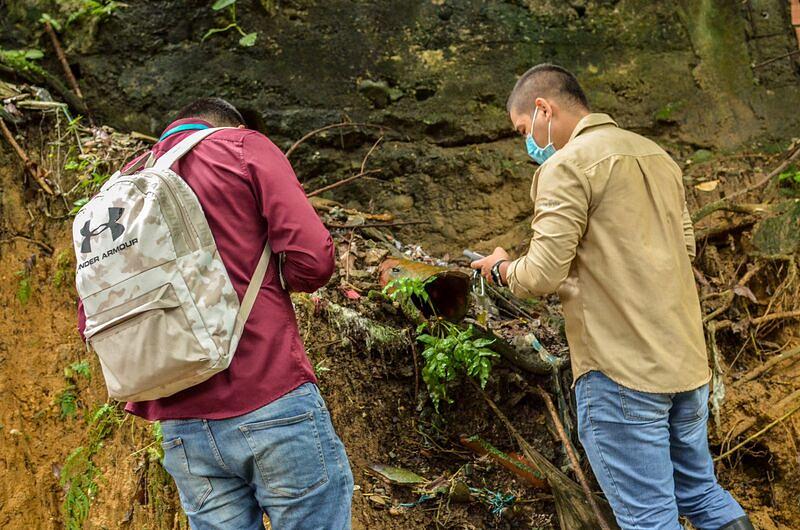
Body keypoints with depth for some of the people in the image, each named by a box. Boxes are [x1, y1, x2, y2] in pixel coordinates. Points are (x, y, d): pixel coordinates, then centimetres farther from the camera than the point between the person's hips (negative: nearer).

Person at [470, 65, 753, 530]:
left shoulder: (566, 166, -11)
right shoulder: (657, 156, 14)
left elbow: (542, 276, -16)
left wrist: (502, 268, 5)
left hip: (621, 371, -8)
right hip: (688, 362, 8)